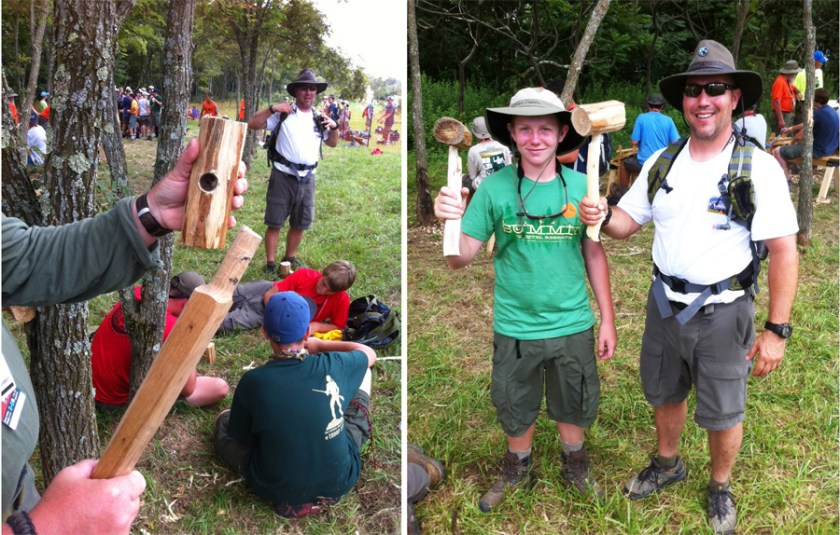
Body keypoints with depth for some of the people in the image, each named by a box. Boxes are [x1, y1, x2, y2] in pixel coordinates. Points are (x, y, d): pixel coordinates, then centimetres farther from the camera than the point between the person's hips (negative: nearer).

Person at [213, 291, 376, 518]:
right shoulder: (333, 367, -17)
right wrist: (321, 345, 19)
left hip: (276, 490, -1)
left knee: (224, 420, 24)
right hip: (340, 483, 1)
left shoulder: (252, 381, -21)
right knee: (362, 374, 14)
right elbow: (370, 353, 8)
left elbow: (239, 438, -1)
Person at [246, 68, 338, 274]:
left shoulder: (319, 118, 11)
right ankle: (270, 264, 10)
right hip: (283, 175, -4)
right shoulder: (283, 113, -2)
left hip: (307, 178, 4)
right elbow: (252, 124, -6)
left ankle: (290, 258, 30)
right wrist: (272, 108, -17)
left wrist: (334, 127, 2)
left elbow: (332, 143, 20)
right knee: (275, 223, 1)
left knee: (300, 224, 14)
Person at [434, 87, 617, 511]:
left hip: (573, 325, 1)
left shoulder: (581, 186, -8)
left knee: (573, 407, 21)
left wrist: (607, 320, 4)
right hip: (515, 328, -1)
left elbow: (594, 255, 2)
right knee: (515, 410, 20)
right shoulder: (494, 188, -12)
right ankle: (518, 469, 47)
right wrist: (449, 222, -31)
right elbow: (461, 259, -11)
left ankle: (575, 464, 49)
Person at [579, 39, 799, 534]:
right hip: (664, 304, 5)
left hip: (722, 312, -4)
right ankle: (668, 465, 48)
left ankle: (721, 488, 38)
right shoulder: (662, 163, 0)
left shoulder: (758, 167, -15)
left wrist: (777, 330, -17)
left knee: (723, 414, 12)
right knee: (665, 394, 22)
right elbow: (628, 222, 7)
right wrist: (601, 216, -17)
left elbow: (784, 251, -15)